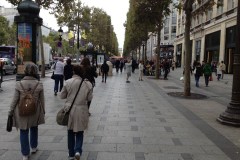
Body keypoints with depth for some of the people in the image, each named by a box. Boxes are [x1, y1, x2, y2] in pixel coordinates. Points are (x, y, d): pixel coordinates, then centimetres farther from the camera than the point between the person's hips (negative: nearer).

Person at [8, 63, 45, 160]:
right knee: (34, 128, 26)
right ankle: (34, 147, 43)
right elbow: (42, 100, -3)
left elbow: (15, 100, -7)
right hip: (35, 112, 1)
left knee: (24, 132, 12)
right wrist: (43, 111, 11)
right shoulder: (39, 84, -11)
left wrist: (10, 112, 4)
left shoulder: (19, 84, -13)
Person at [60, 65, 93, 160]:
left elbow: (62, 96, 0)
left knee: (71, 132, 16)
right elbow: (89, 98, 1)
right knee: (79, 132, 15)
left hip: (70, 109, 0)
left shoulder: (68, 82, -10)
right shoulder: (88, 83, -7)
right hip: (81, 110, 0)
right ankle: (78, 150, -5)